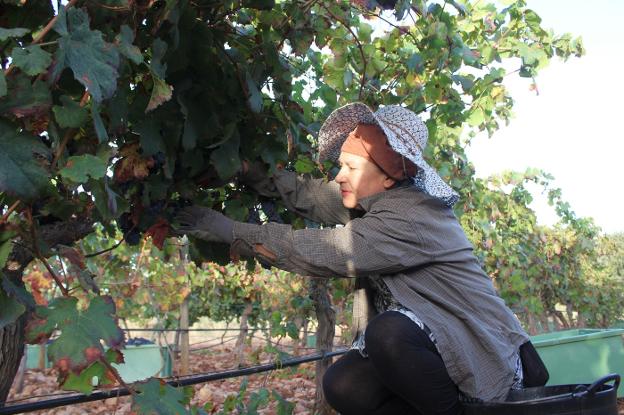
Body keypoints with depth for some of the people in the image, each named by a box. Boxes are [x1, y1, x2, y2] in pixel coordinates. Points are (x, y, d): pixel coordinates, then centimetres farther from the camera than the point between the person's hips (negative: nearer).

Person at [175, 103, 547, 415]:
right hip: (428, 344, 8)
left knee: (388, 333, -36)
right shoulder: (378, 198, 3)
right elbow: (308, 193, -1)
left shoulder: (410, 219, -25)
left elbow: (320, 252, -27)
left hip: (483, 350, -8)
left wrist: (231, 231, -22)